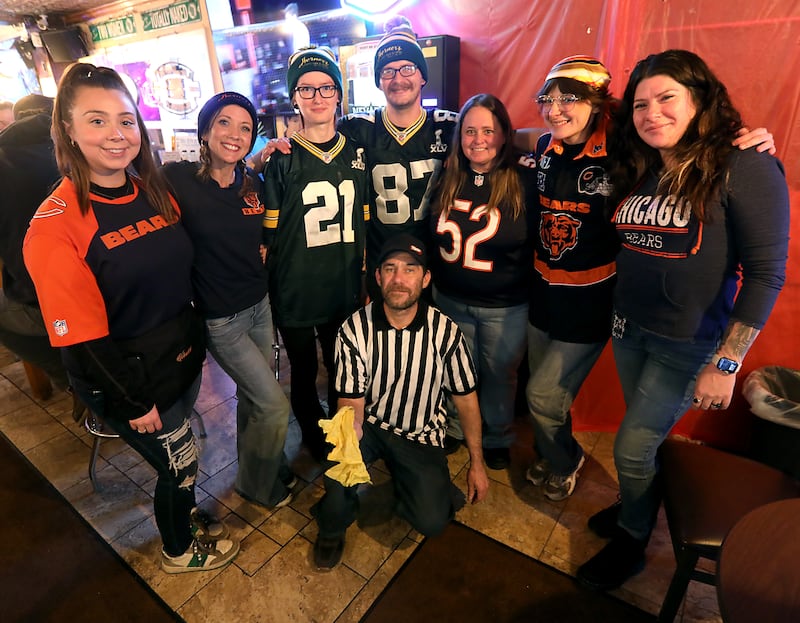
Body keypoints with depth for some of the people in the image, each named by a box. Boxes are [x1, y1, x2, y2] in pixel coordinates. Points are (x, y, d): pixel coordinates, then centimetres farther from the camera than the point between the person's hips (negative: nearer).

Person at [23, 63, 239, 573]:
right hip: (126, 379, -5)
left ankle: (185, 515, 53)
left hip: (181, 359, 6)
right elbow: (80, 335, -19)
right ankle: (180, 550, 42)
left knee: (176, 457, 24)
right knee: (180, 464, 12)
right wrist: (133, 401, -13)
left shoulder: (157, 193, 0)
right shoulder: (56, 224, -20)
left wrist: (197, 344, 10)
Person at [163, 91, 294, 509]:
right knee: (275, 405, 1)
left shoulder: (253, 183, 1)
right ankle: (255, 485, 29)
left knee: (253, 395, 19)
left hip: (260, 306, 5)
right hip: (221, 319, -5)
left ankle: (262, 465, 45)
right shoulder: (177, 179, -15)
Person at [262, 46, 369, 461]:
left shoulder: (357, 154, 6)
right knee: (303, 373, 15)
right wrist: (265, 287, -6)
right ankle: (313, 436, 41)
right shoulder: (280, 159, -6)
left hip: (345, 291, 3)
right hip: (295, 295, -3)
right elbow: (268, 233, -5)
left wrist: (365, 279, 11)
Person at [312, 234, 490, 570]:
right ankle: (333, 527, 5)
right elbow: (352, 405, -16)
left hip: (421, 433, 1)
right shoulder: (354, 330, -19)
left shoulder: (446, 332, -18)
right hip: (369, 423, 0)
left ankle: (403, 479, 23)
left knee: (431, 521, -14)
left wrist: (477, 463, 3)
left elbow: (466, 399, -4)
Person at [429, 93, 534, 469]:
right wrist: (431, 277, 10)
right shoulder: (446, 179, -1)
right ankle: (455, 431, 45)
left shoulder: (523, 182, -12)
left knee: (499, 375, 15)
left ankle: (497, 438, 41)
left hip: (506, 307, -3)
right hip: (450, 299, 3)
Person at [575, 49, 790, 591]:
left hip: (687, 345, -5)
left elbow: (766, 273, -15)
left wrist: (725, 364, -17)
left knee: (632, 449, 3)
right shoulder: (639, 174, 5)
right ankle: (637, 507, 45)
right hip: (628, 330, 5)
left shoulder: (745, 168, -14)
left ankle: (631, 544, 31)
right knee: (645, 438, 19)